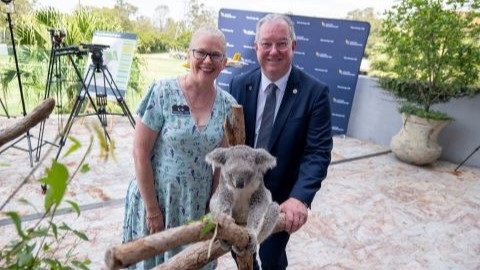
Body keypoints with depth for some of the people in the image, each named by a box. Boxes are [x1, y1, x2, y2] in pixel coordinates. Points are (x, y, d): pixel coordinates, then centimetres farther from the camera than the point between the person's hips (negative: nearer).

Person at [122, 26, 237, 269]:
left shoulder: (228, 105, -4)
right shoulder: (162, 93, -15)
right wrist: (152, 209, -11)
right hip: (155, 200, -3)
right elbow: (140, 154, -12)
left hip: (199, 206, 3)